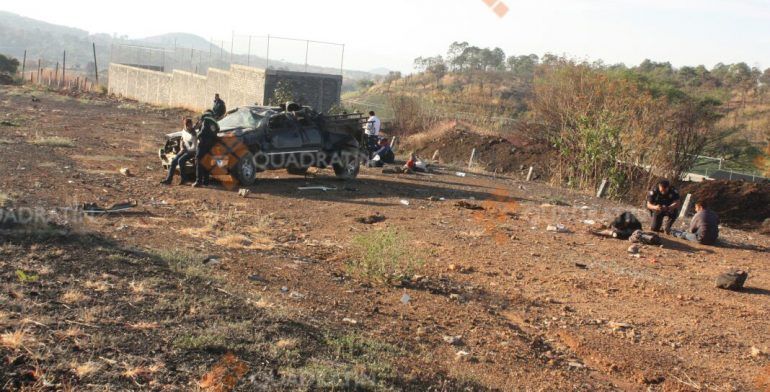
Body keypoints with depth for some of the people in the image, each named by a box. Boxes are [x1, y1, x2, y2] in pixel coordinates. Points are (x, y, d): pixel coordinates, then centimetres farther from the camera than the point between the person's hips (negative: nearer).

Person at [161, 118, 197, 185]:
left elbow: (194, 148, -19)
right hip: (184, 150, 7)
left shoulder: (193, 135, -19)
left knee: (180, 161, -27)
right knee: (174, 161, -10)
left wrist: (185, 150, -11)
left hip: (192, 151, -7)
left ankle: (184, 179, -13)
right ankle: (168, 179, -10)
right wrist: (182, 148, 2)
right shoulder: (184, 131, 4)